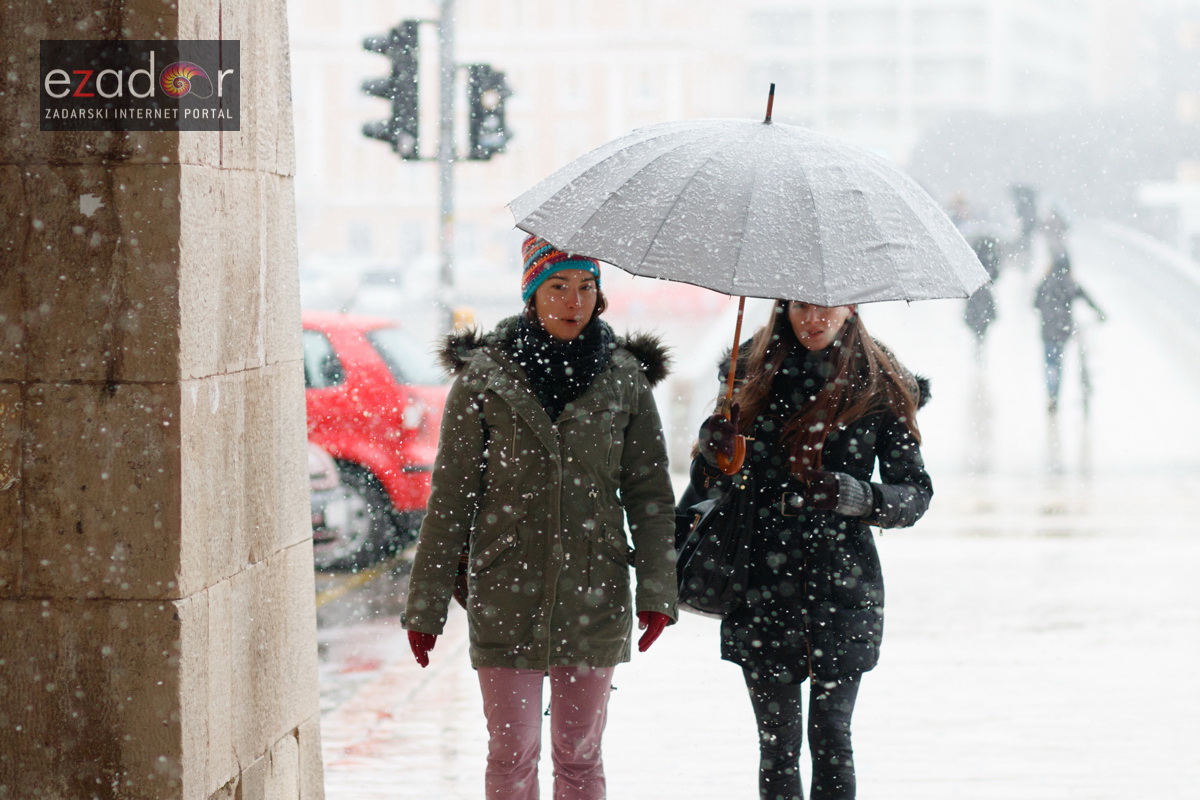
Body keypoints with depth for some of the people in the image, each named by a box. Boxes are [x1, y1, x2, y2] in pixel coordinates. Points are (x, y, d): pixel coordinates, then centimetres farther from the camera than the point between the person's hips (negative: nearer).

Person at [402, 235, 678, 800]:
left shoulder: (625, 377, 4)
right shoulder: (485, 376, -1)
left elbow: (649, 493, 7)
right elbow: (450, 496, 1)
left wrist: (656, 591, -3)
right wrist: (426, 604, -1)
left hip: (595, 596, 2)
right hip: (506, 596, -2)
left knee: (580, 755, 9)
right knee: (512, 755, 0)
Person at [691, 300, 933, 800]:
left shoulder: (880, 386, 2)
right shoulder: (754, 374, 8)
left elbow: (916, 495, 1)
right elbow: (707, 485, 13)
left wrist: (855, 496, -18)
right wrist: (712, 453, -10)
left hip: (841, 586, -2)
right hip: (763, 585, 2)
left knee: (831, 735, -1)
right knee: (777, 738, 3)